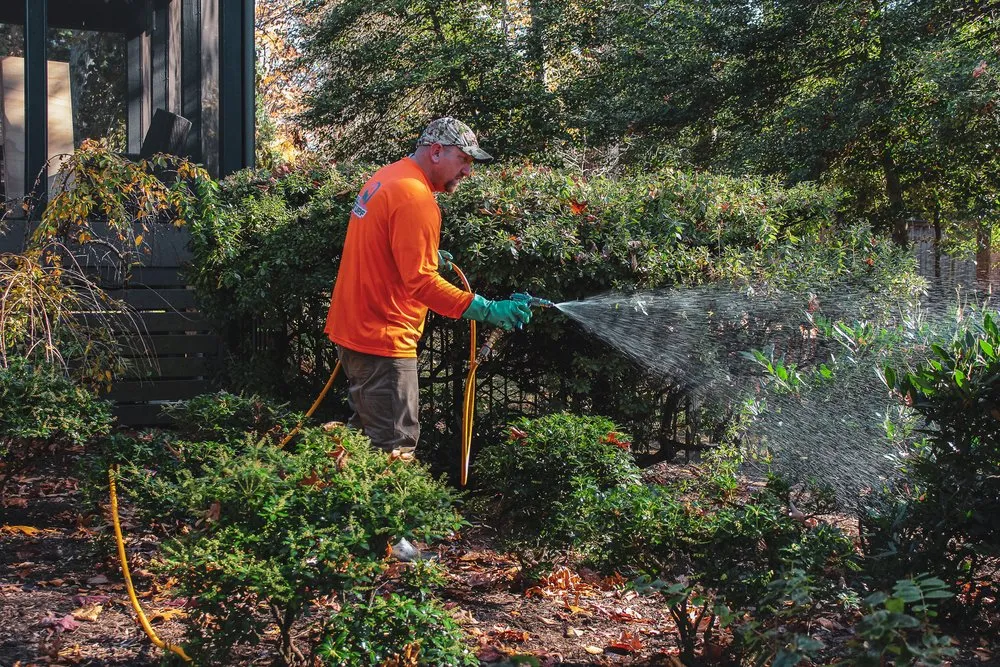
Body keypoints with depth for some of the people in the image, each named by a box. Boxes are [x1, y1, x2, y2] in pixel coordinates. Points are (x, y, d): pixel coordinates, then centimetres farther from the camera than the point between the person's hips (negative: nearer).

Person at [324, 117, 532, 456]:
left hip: (353, 327, 10)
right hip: (382, 339, -10)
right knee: (395, 449, -7)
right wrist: (487, 310, -28)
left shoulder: (386, 178, 12)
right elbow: (420, 281, -26)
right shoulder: (416, 198, -19)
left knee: (368, 434, 19)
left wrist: (428, 255, 11)